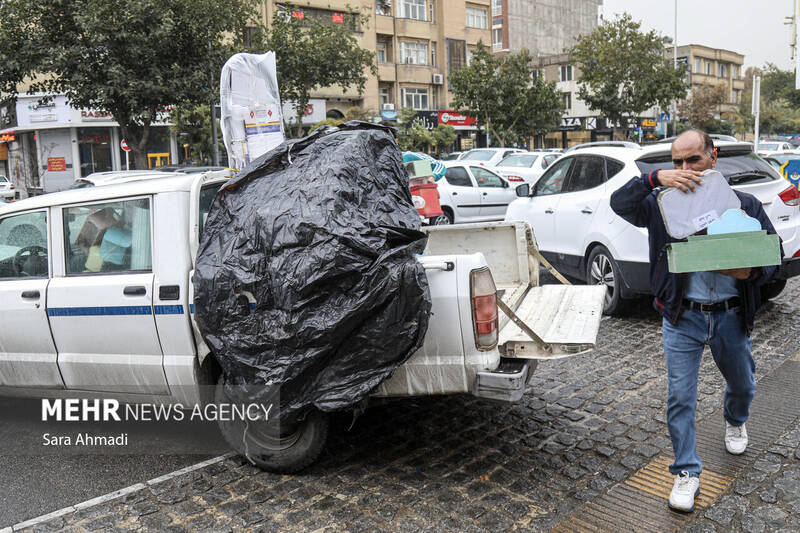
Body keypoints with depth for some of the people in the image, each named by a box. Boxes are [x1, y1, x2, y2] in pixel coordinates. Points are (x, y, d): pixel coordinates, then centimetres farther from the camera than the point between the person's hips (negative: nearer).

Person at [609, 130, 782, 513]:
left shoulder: (744, 203, 3)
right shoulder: (663, 204, -2)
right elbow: (619, 203, -16)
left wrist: (751, 272, -20)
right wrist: (655, 178, -31)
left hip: (731, 316, 2)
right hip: (682, 318, -2)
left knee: (742, 385, 24)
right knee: (680, 397, 1)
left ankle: (735, 422, 58)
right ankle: (686, 473, 16)